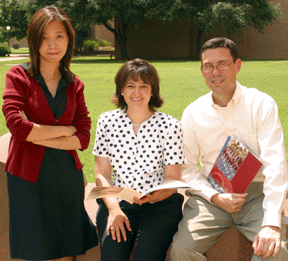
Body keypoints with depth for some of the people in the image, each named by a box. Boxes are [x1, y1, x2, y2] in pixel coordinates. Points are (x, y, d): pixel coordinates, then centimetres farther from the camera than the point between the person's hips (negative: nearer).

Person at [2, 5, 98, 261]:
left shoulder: (74, 85, 9)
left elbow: (83, 137, 1)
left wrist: (39, 136, -10)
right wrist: (64, 130, -8)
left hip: (67, 175, 3)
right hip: (29, 176, -3)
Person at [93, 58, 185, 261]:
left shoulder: (170, 125, 0)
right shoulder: (107, 121, 6)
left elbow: (173, 178, 0)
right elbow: (102, 173, 5)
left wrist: (155, 196, -22)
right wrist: (114, 208, -11)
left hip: (159, 204, -1)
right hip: (118, 200, 1)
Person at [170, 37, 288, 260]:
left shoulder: (262, 104, -4)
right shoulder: (192, 113, 5)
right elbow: (187, 168, 8)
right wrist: (215, 197, -12)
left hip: (255, 194, -2)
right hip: (210, 195, 2)